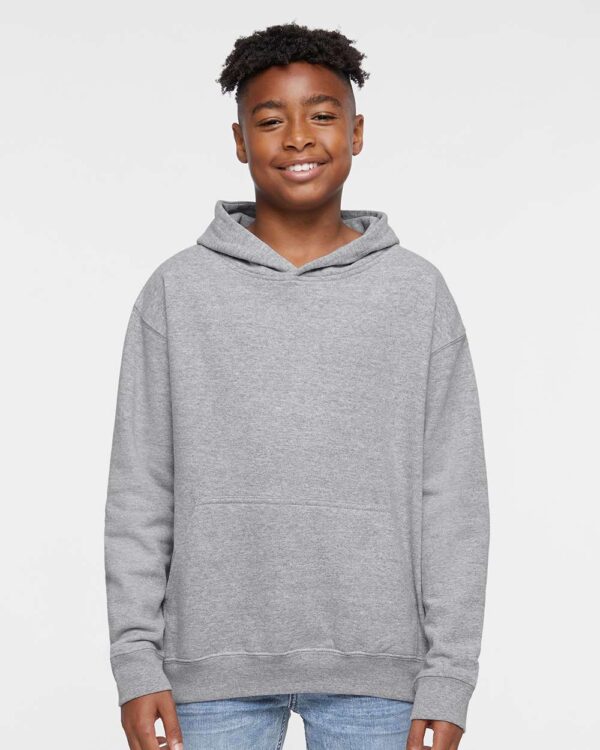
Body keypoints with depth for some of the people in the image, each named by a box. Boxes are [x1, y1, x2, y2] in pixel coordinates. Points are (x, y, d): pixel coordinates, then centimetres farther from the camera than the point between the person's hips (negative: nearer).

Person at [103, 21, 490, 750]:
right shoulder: (178, 291, 3)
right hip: (214, 668, 0)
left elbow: (455, 499, 2)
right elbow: (138, 493, 3)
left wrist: (449, 678, -3)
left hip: (375, 672, 0)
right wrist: (136, 660, -2)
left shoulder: (417, 292, 3)